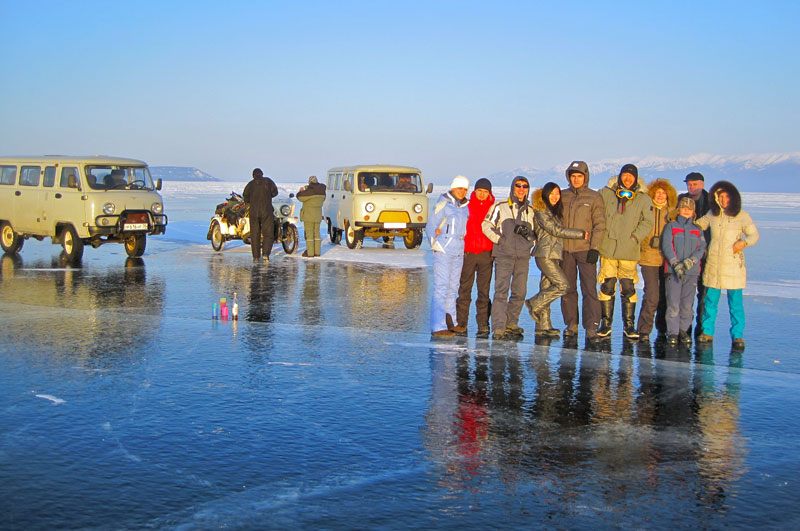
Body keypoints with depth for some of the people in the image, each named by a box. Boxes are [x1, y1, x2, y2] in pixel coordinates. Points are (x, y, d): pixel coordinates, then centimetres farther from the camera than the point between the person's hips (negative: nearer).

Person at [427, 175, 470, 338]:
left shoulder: (465, 207, 13)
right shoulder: (443, 204, -6)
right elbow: (430, 227, -2)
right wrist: (436, 245, 2)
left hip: (458, 253, 7)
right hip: (443, 252, -7)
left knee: (452, 288, 11)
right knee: (441, 288, -10)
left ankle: (448, 323, 21)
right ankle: (438, 327, -11)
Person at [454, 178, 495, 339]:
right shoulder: (467, 207, 6)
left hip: (486, 253, 0)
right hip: (467, 253, 0)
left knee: (484, 291, 1)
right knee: (464, 290, 2)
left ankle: (483, 327, 4)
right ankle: (461, 324, 8)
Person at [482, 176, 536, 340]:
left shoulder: (530, 210, 15)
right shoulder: (500, 207, 2)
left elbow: (536, 232, 20)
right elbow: (487, 226, 1)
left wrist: (528, 234, -2)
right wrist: (500, 240, -9)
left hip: (523, 257, 5)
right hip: (504, 255, -5)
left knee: (520, 292, 6)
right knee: (501, 291, -12)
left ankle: (511, 324, 18)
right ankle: (498, 329, -15)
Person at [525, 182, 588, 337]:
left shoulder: (554, 211, 19)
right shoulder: (541, 211, -8)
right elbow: (556, 231, -13)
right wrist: (581, 234, -9)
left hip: (554, 255, 8)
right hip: (545, 254, -8)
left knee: (547, 287, 5)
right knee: (562, 284, -14)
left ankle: (543, 326, 5)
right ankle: (534, 304, -2)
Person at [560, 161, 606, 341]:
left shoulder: (594, 198, 2)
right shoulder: (562, 196, 10)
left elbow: (599, 225, -1)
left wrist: (595, 248, -10)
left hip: (586, 250, -3)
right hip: (566, 249, 3)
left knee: (589, 289, -7)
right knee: (568, 289, 7)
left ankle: (591, 326, -5)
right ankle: (571, 324, 15)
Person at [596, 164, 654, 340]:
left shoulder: (644, 199, 5)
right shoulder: (606, 193, 5)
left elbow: (647, 223, 3)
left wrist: (636, 237, -8)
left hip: (629, 251, 0)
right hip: (607, 248, 0)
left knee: (628, 288, 0)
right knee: (607, 286, 1)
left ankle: (629, 325, 10)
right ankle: (605, 324, 11)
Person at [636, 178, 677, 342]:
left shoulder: (672, 211, 10)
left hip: (667, 259, 3)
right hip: (649, 258, -3)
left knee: (665, 295, 6)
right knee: (652, 295, -11)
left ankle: (662, 329, 21)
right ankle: (644, 331, -2)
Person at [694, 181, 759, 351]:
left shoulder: (742, 216, 0)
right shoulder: (712, 215, 9)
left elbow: (754, 235, 5)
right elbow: (697, 225, 24)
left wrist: (743, 242, -14)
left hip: (733, 265, -3)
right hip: (713, 265, 3)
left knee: (736, 302, -1)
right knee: (710, 300, 6)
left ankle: (738, 336, 6)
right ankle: (707, 332, 16)